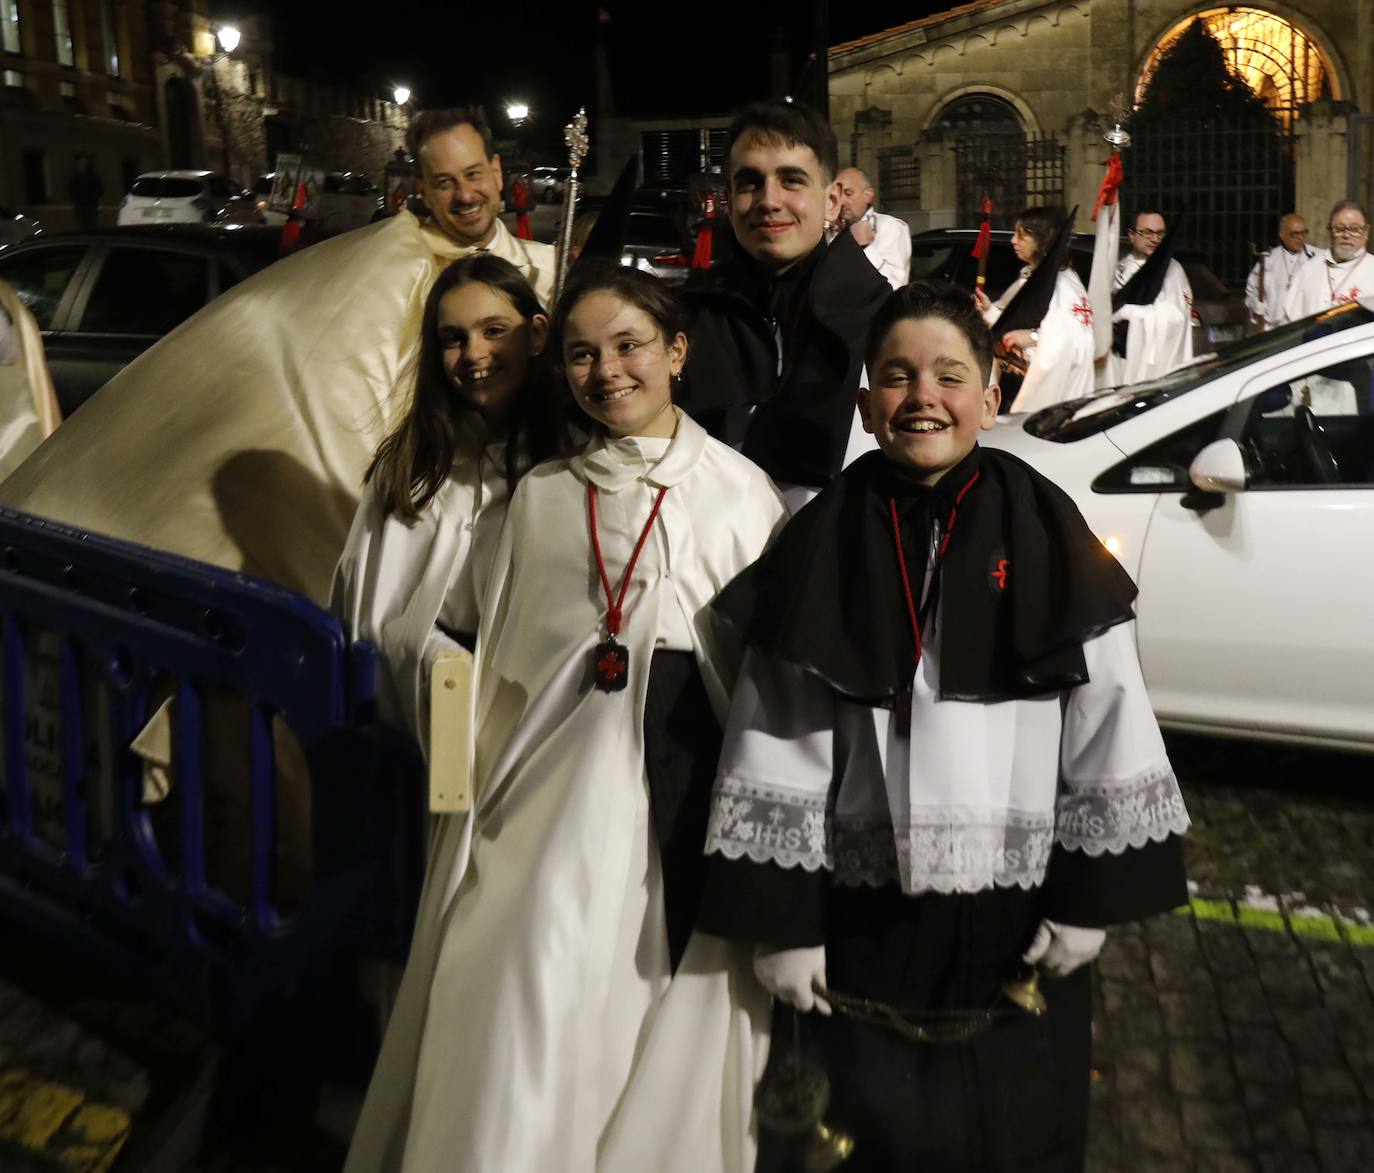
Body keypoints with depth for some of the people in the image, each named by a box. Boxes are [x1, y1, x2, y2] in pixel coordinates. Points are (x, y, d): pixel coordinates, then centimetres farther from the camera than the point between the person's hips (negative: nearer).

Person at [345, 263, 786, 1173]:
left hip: (688, 792, -1)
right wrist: (484, 804, 12)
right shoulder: (542, 494, 9)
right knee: (528, 1036, 0)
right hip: (560, 795, 2)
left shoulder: (742, 491, 2)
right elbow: (501, 669, 13)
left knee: (670, 1038, 8)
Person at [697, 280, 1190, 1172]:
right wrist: (780, 920, -5)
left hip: (1017, 923, 0)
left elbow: (1108, 731, -2)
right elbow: (775, 746, -4)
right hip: (858, 923, 1)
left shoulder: (1050, 540, -6)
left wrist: (1090, 897, -2)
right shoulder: (821, 548, -4)